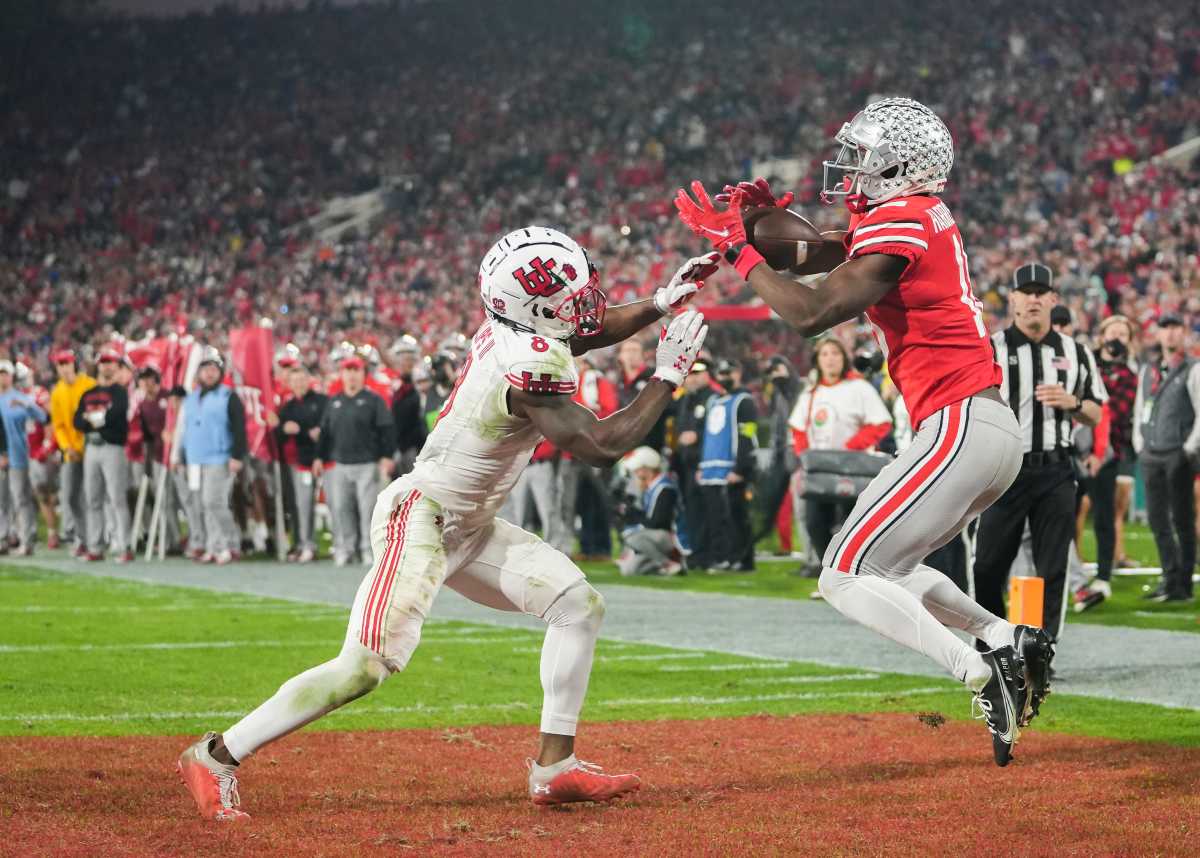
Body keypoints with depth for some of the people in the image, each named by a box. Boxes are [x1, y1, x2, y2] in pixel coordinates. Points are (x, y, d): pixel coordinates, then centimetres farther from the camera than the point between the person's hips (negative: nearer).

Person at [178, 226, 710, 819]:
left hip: (468, 528, 10)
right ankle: (217, 757, -9)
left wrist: (660, 304, 11)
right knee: (369, 664, -17)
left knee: (579, 606, 5)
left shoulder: (507, 331, 1)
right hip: (419, 518, -10)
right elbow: (602, 447, -27)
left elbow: (586, 333, 22)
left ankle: (555, 766, 7)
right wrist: (667, 377, -18)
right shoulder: (528, 372, -26)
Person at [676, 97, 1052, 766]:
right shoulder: (918, 214, 16)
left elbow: (812, 314, -20)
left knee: (846, 577, -9)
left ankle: (986, 675, -18)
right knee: (888, 569, 22)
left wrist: (737, 247, -11)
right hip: (997, 431, 10)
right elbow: (810, 258, 27)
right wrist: (767, 216, 9)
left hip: (960, 428, -10)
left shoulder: (900, 225, -13)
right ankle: (1009, 639, 11)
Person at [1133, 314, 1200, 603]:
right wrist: (1139, 443, 10)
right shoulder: (1148, 371, 16)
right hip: (1151, 456, 6)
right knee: (1157, 519, 4)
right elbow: (1139, 409, 21)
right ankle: (1170, 577, 10)